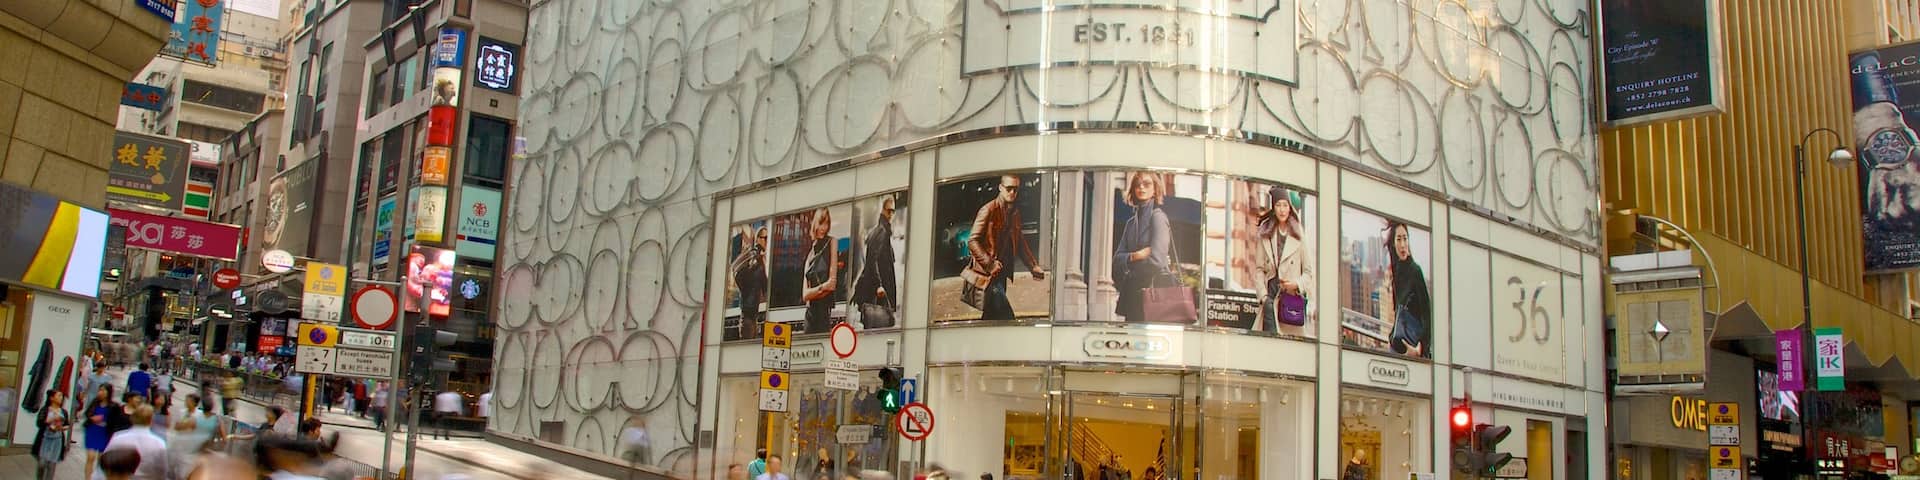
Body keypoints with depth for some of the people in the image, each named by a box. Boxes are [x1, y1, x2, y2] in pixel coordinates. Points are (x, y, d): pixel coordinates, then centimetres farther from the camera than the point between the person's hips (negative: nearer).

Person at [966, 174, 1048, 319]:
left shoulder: (1014, 212, 13)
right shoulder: (988, 210, -11)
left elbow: (1020, 242, 21)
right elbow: (972, 241, -15)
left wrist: (1033, 266, 12)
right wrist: (989, 264, -24)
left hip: (1002, 273, 8)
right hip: (988, 274, -8)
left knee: (991, 317, 12)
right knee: (1006, 317, -15)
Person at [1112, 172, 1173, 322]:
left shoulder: (1158, 217, -6)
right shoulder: (1131, 222, 15)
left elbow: (1157, 260, -16)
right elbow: (1117, 259, 8)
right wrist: (1135, 256, -12)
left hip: (1153, 288, -7)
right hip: (1132, 292, 7)